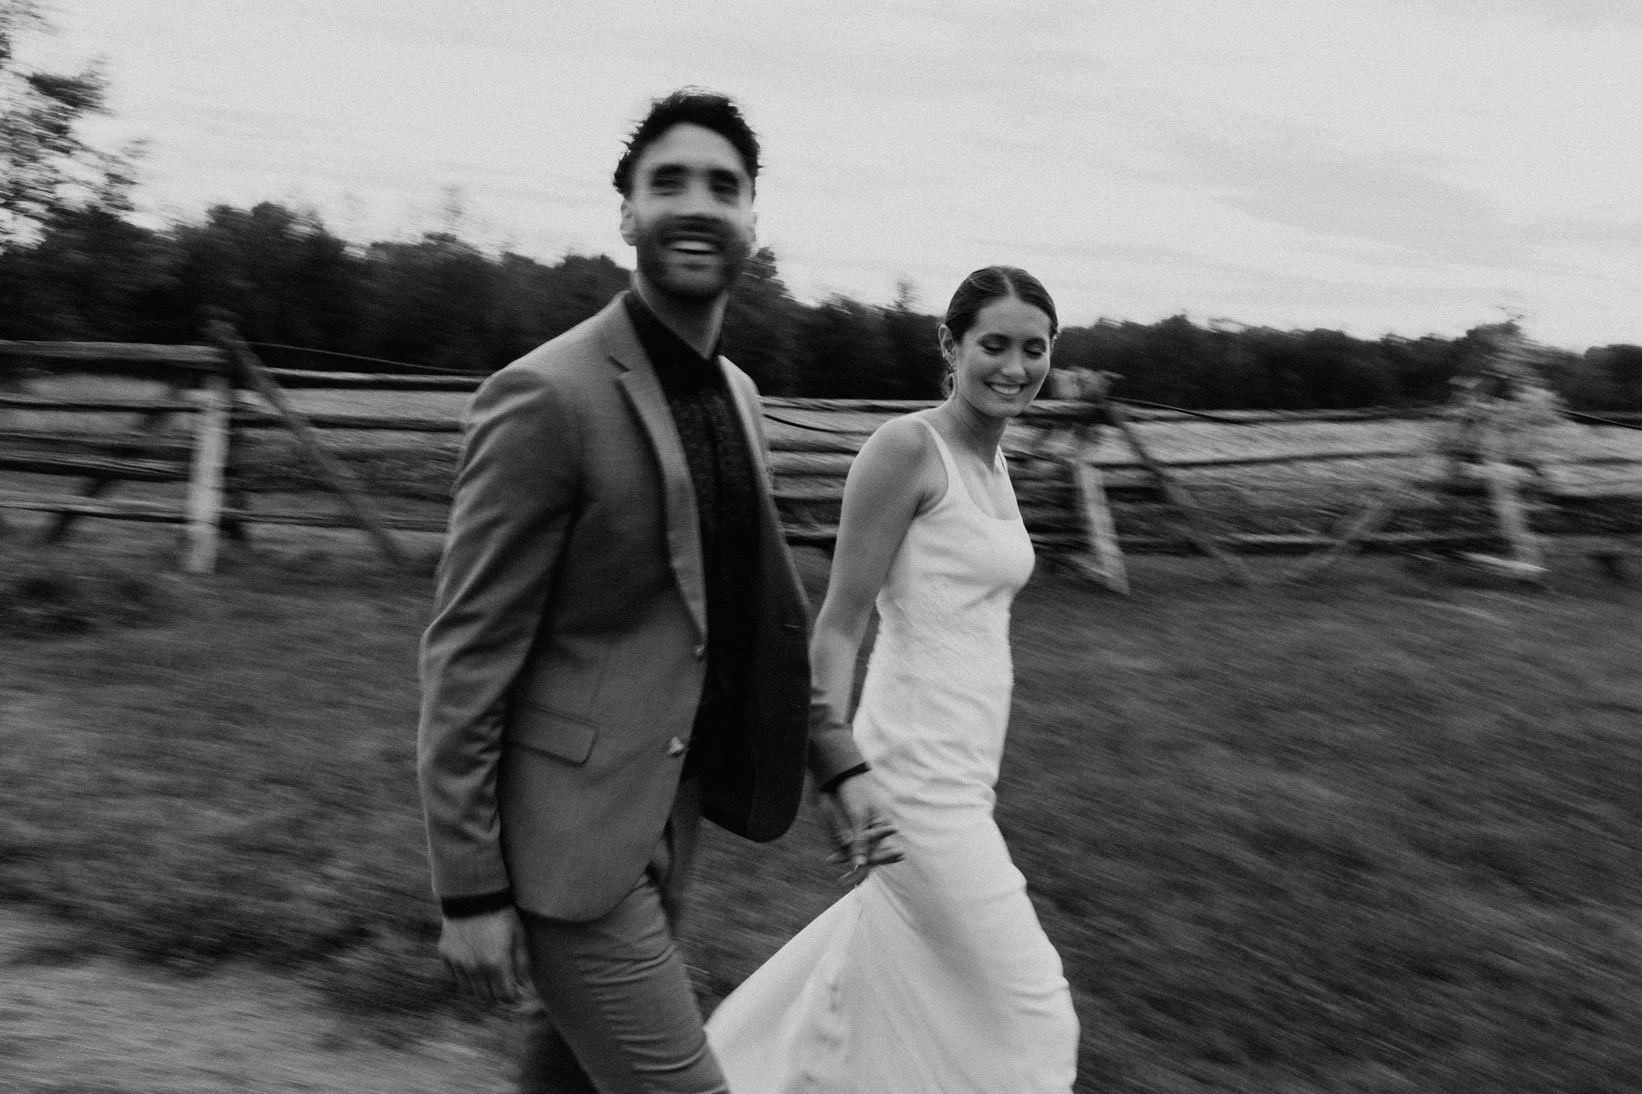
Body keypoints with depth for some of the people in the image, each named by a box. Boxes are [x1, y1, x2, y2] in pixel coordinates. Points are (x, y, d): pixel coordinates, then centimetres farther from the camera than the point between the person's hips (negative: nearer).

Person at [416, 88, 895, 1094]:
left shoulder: (736, 395, 6)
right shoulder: (546, 396, -18)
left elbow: (764, 610, 14)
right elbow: (464, 659, -16)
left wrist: (840, 762, 5)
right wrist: (471, 892, -13)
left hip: (669, 813, 8)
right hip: (570, 833, -7)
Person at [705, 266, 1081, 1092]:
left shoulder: (994, 463, 11)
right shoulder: (906, 448, -16)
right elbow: (837, 626, -15)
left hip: (963, 766, 9)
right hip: (919, 771, -9)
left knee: (887, 951, 23)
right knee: (1026, 999, 3)